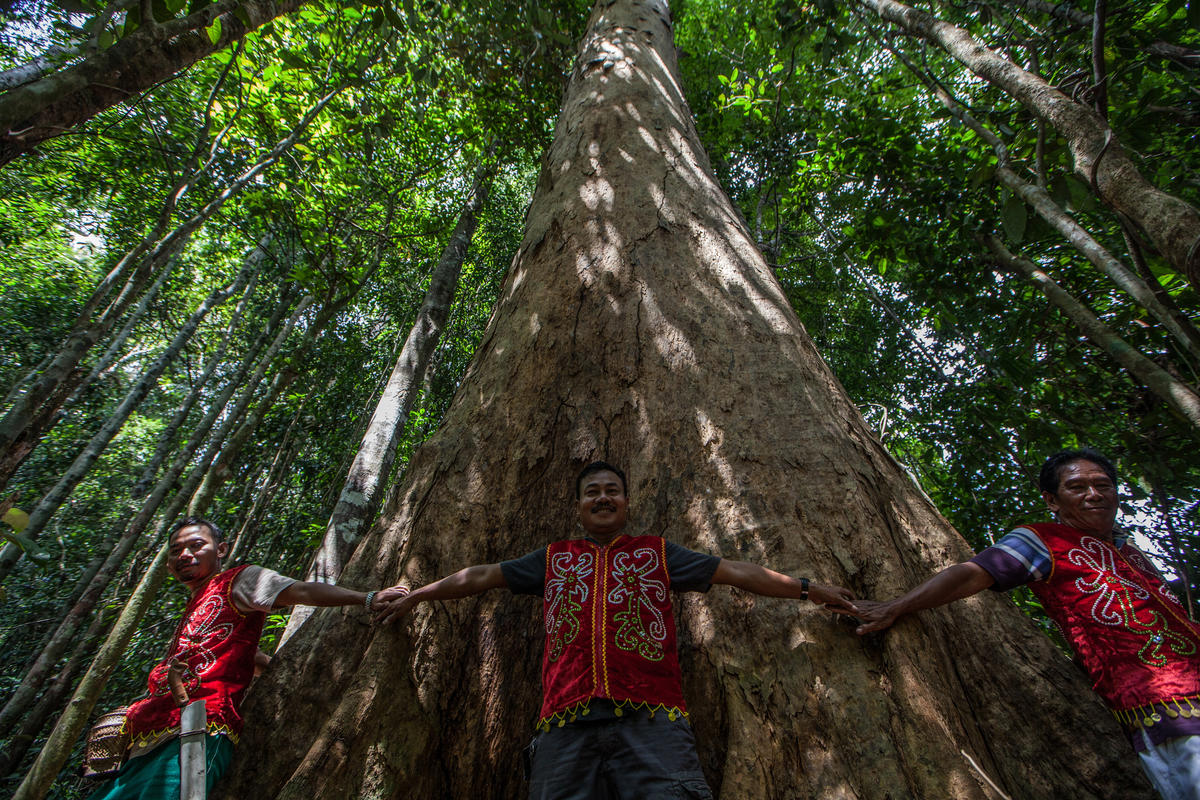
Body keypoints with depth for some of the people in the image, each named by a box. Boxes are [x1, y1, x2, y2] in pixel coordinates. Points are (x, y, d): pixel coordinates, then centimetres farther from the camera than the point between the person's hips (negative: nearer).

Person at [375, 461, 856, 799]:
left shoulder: (657, 554, 21)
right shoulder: (554, 559, 25)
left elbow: (737, 572, 21)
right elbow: (479, 577, 29)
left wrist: (810, 589, 22)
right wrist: (414, 597, 35)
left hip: (651, 720, -1)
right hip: (567, 723, 1)